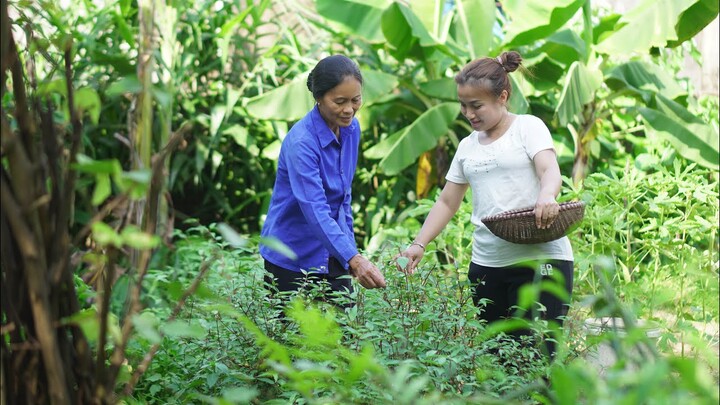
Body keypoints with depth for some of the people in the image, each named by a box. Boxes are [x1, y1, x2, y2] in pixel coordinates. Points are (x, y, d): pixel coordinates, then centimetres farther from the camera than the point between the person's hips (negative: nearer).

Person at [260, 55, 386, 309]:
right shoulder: (301, 142, -23)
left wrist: (350, 248, 12)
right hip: (293, 258, -6)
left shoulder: (351, 129, 0)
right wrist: (354, 259, -41)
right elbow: (315, 210, -32)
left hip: (332, 254, 7)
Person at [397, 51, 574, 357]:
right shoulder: (467, 146, 18)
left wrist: (546, 195, -38)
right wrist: (419, 245, 6)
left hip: (539, 257, -6)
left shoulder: (528, 127, 2)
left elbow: (550, 170, -15)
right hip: (486, 262, 6)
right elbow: (447, 202, 20)